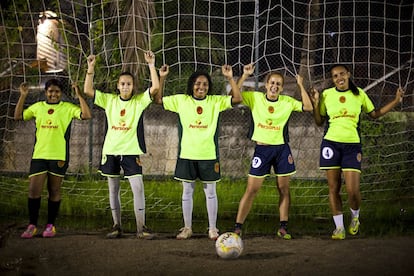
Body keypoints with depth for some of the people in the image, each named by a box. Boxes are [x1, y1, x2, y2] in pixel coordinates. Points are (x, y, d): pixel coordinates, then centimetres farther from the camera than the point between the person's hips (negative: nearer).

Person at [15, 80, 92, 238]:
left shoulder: (68, 108, 1)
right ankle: (32, 226, 7)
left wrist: (79, 95, -15)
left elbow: (86, 115, -11)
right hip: (39, 155, 2)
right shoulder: (38, 107, 11)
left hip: (59, 157, -2)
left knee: (54, 191, 4)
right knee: (34, 190, -3)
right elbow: (18, 116, 14)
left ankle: (51, 225, 15)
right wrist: (23, 96, 6)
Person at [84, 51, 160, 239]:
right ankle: (117, 226, 17)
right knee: (113, 190, 8)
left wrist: (151, 66, -19)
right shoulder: (109, 100, 5)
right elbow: (88, 90, -1)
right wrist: (91, 69, -11)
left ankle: (141, 227, -6)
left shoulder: (139, 101, 0)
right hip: (111, 151, 2)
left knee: (138, 188, -10)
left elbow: (155, 87, -13)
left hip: (131, 152, -2)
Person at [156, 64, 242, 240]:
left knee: (210, 192, 6)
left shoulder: (216, 101, 1)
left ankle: (213, 229, 14)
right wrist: (162, 78, -5)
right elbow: (159, 100, 4)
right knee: (187, 191, 8)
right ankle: (187, 228, 18)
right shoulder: (181, 100, 2)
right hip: (187, 154, 1)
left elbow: (237, 99, -7)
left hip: (209, 155, -1)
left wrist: (230, 78, -14)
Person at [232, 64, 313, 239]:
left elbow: (308, 107, -5)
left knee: (283, 189, 5)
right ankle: (238, 227, 2)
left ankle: (283, 228, 13)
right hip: (262, 149, -2)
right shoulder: (255, 98, -2)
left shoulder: (287, 102, 1)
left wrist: (301, 86, -8)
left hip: (282, 149, 2)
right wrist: (245, 76, -15)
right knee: (251, 190, -3)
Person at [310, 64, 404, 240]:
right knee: (333, 188, 1)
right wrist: (315, 104, -5)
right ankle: (339, 227, 12)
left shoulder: (359, 94, 6)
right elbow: (319, 122, 10)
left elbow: (374, 114, 17)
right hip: (331, 144, 0)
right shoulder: (327, 94, 4)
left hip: (352, 145, 0)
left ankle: (355, 216, 22)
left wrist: (396, 101, 10)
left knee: (353, 190, -9)